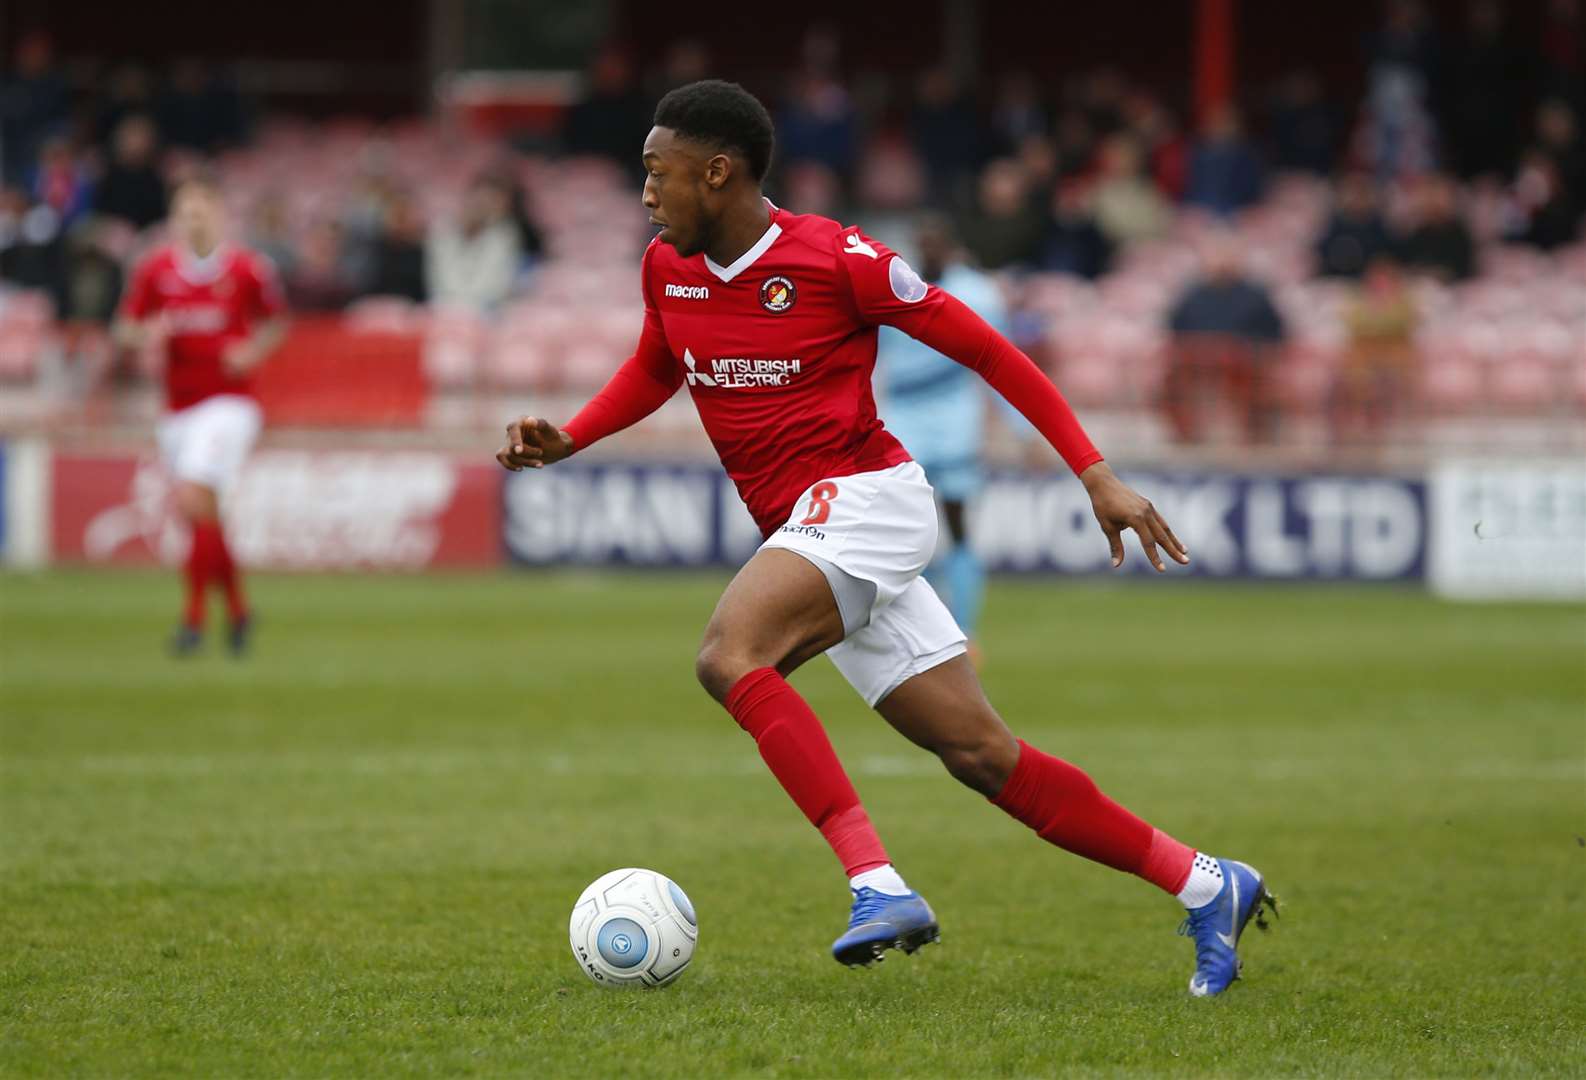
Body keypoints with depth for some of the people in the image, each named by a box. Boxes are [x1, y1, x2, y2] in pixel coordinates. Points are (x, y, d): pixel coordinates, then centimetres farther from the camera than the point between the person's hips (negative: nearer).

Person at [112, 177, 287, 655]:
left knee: (194, 501, -19)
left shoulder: (247, 269, -4)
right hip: (178, 409, 4)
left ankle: (194, 616, -13)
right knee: (204, 520, 9)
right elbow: (125, 329, 9)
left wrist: (253, 350, -8)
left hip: (228, 403, -4)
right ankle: (237, 607, 29)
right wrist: (148, 334, -13)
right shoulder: (154, 269, 1)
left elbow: (276, 322, 10)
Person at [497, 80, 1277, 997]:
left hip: (862, 500, -7)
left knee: (729, 654, -29)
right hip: (802, 531, 7)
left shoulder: (837, 258, -11)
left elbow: (982, 346, -5)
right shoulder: (668, 270, 9)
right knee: (983, 755, 2)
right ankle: (1207, 886, 10)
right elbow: (655, 371, 30)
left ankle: (879, 885, -35)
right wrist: (566, 441, 13)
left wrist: (1097, 475, -7)